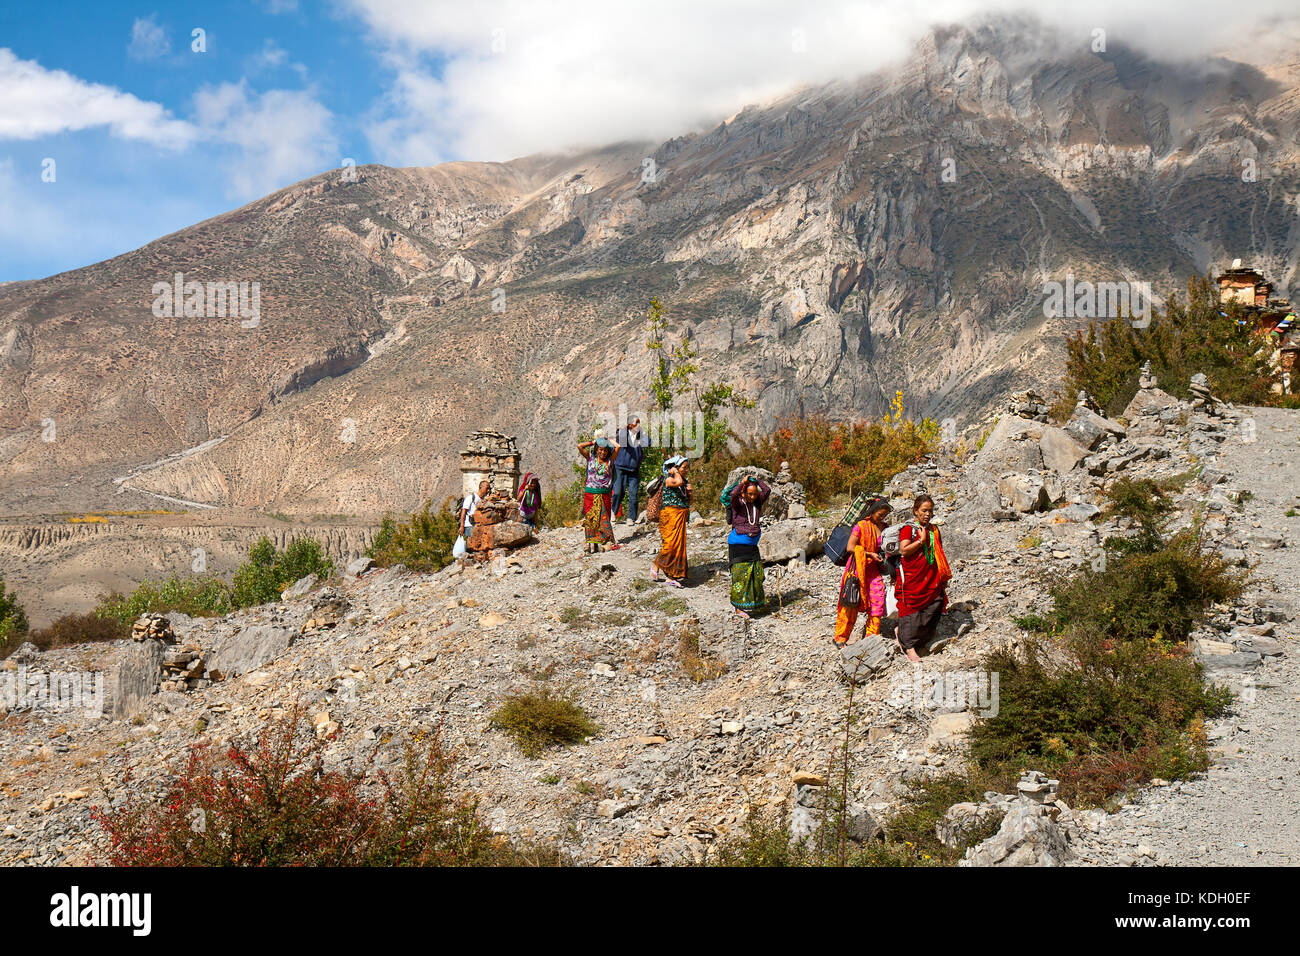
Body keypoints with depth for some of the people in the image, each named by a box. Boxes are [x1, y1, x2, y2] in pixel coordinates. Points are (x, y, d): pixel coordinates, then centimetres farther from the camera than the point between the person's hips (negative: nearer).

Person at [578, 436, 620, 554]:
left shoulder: (610, 460, 5)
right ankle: (591, 543, 1)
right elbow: (580, 446, -1)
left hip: (604, 494, 0)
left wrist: (607, 439, 9)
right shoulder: (591, 458, 6)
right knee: (590, 520, -1)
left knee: (604, 519, 0)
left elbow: (617, 447, -5)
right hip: (590, 494, 0)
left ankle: (605, 543, 2)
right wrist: (593, 442, 7)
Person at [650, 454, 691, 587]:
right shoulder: (668, 479, -7)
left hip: (681, 516, 8)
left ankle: (670, 577, 9)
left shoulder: (685, 481, 15)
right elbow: (678, 482, -30)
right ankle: (655, 564, 9)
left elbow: (688, 502, 20)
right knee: (671, 543, -15)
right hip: (670, 514, -8)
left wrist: (689, 492, 1)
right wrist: (675, 472, -11)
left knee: (679, 545, 4)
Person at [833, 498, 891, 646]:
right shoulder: (861, 526, -9)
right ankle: (840, 638, 6)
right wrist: (870, 554, -16)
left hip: (873, 570, 6)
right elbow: (850, 548, -14)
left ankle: (871, 635, 4)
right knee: (851, 603, -4)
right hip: (857, 568, -6)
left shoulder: (883, 528, 11)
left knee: (877, 600, -7)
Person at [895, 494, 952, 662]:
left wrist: (944, 576, 18)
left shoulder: (934, 530, 16)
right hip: (912, 577, -6)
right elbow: (903, 550, -15)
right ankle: (909, 648, -4)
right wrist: (921, 540, -15)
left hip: (931, 579, 6)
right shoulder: (908, 528, -3)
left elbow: (939, 555, 23)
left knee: (934, 609, -1)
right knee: (912, 610, -7)